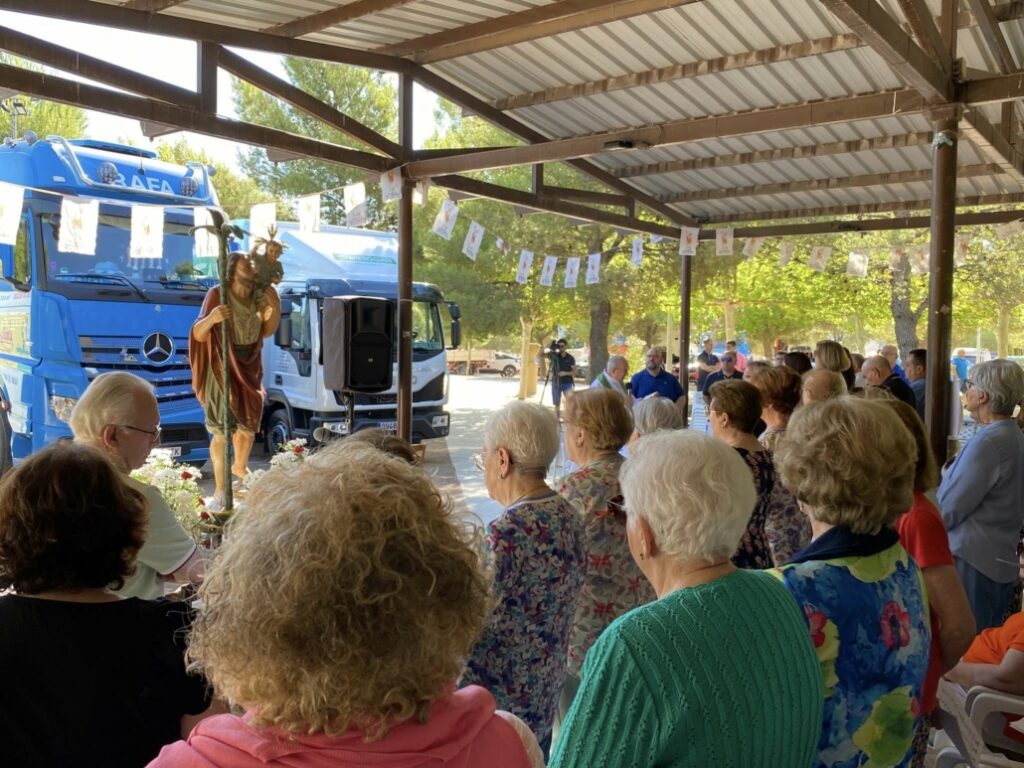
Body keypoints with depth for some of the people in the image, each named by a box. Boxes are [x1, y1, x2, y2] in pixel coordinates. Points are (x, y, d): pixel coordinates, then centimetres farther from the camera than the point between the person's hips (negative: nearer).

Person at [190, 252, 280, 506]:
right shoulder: (217, 295, -17)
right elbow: (198, 335, -21)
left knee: (249, 425, 21)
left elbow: (266, 331, 9)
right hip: (223, 370, -6)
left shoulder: (257, 297, -1)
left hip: (250, 369, 6)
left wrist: (275, 307, -8)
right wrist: (210, 318, -42)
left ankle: (240, 466, 46)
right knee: (222, 431, -7)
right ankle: (220, 487, 4)